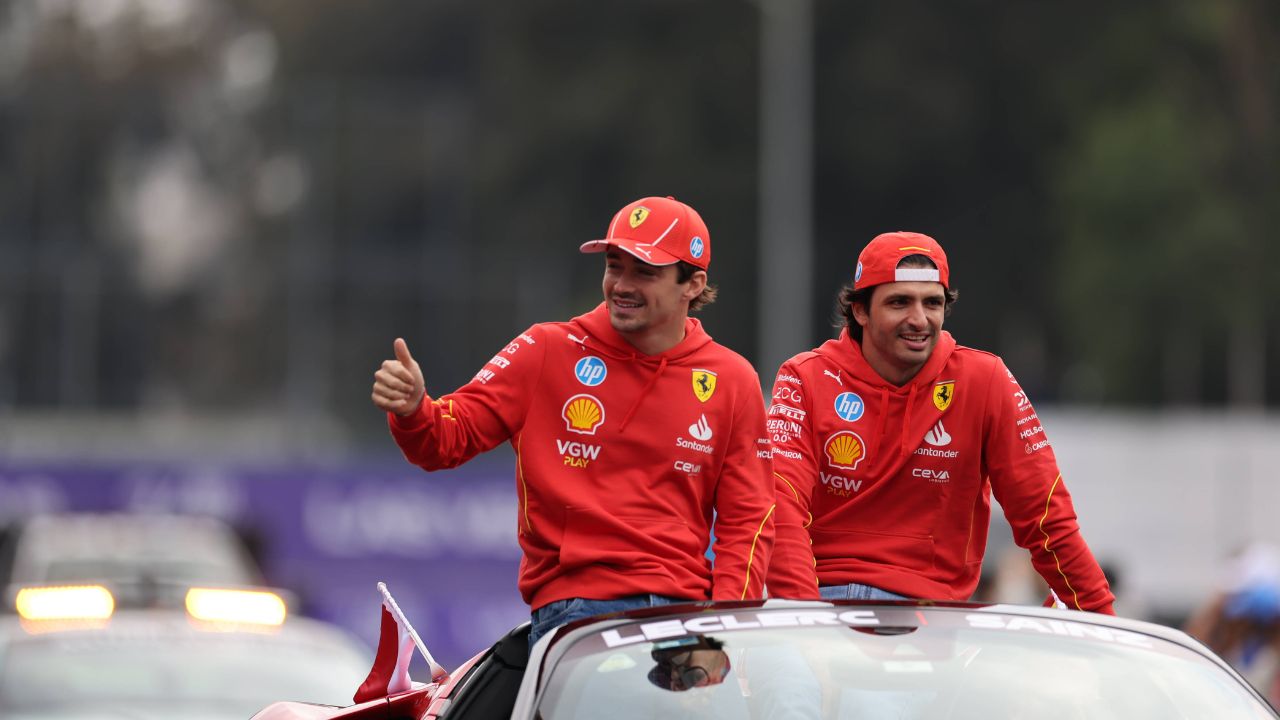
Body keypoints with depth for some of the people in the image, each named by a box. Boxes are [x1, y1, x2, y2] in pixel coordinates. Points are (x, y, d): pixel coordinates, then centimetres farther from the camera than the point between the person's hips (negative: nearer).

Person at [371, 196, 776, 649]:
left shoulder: (732, 381, 12)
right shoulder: (547, 352, 8)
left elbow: (747, 519, 12)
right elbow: (449, 437, 4)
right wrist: (410, 410, -19)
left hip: (685, 610, 2)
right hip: (573, 606, -2)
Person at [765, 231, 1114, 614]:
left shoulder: (983, 380, 3)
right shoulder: (807, 379, 1)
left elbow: (1044, 517, 7)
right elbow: (782, 511, -10)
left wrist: (1101, 619, 2)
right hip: (825, 594, 0)